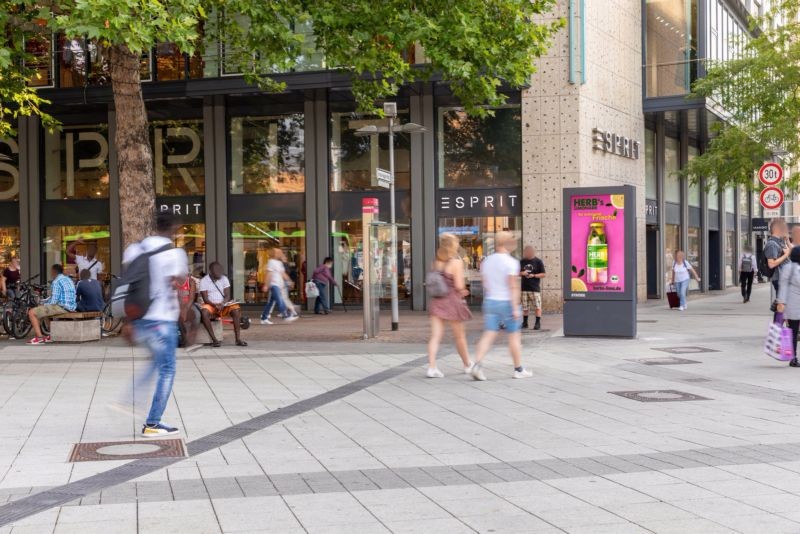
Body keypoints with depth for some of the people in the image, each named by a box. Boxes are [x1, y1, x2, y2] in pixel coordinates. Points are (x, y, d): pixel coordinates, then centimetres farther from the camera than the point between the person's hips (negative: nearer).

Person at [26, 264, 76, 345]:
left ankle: (39, 337, -13)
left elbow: (53, 301, -16)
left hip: (61, 307, -10)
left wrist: (43, 304, 2)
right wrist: (43, 301, 20)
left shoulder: (56, 282, -11)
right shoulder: (68, 280, 18)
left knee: (32, 312, -7)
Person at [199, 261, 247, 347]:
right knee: (204, 312, -37)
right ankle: (214, 339, -32)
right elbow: (205, 299, -9)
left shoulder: (224, 279, 6)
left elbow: (227, 296, 1)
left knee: (236, 309, -27)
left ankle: (238, 339, -27)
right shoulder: (204, 281, -4)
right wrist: (215, 305, -27)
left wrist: (222, 304, -21)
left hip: (223, 305, 2)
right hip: (210, 305, -2)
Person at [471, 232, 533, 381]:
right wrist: (515, 308, -17)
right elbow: (513, 287, -17)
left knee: (488, 335, 2)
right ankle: (518, 369, 16)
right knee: (514, 336, 7)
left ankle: (478, 364, -16)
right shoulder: (511, 262, -12)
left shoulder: (486, 261, 7)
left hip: (490, 301, 5)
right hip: (507, 302, -5)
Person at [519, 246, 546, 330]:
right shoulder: (522, 262, 11)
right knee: (525, 307, 7)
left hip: (535, 288, -3)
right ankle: (525, 323, 16)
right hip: (524, 288, 4)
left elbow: (544, 274, -1)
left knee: (537, 307, -6)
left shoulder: (538, 262, 0)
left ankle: (538, 323, -2)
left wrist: (534, 275, -13)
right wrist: (522, 273, -6)